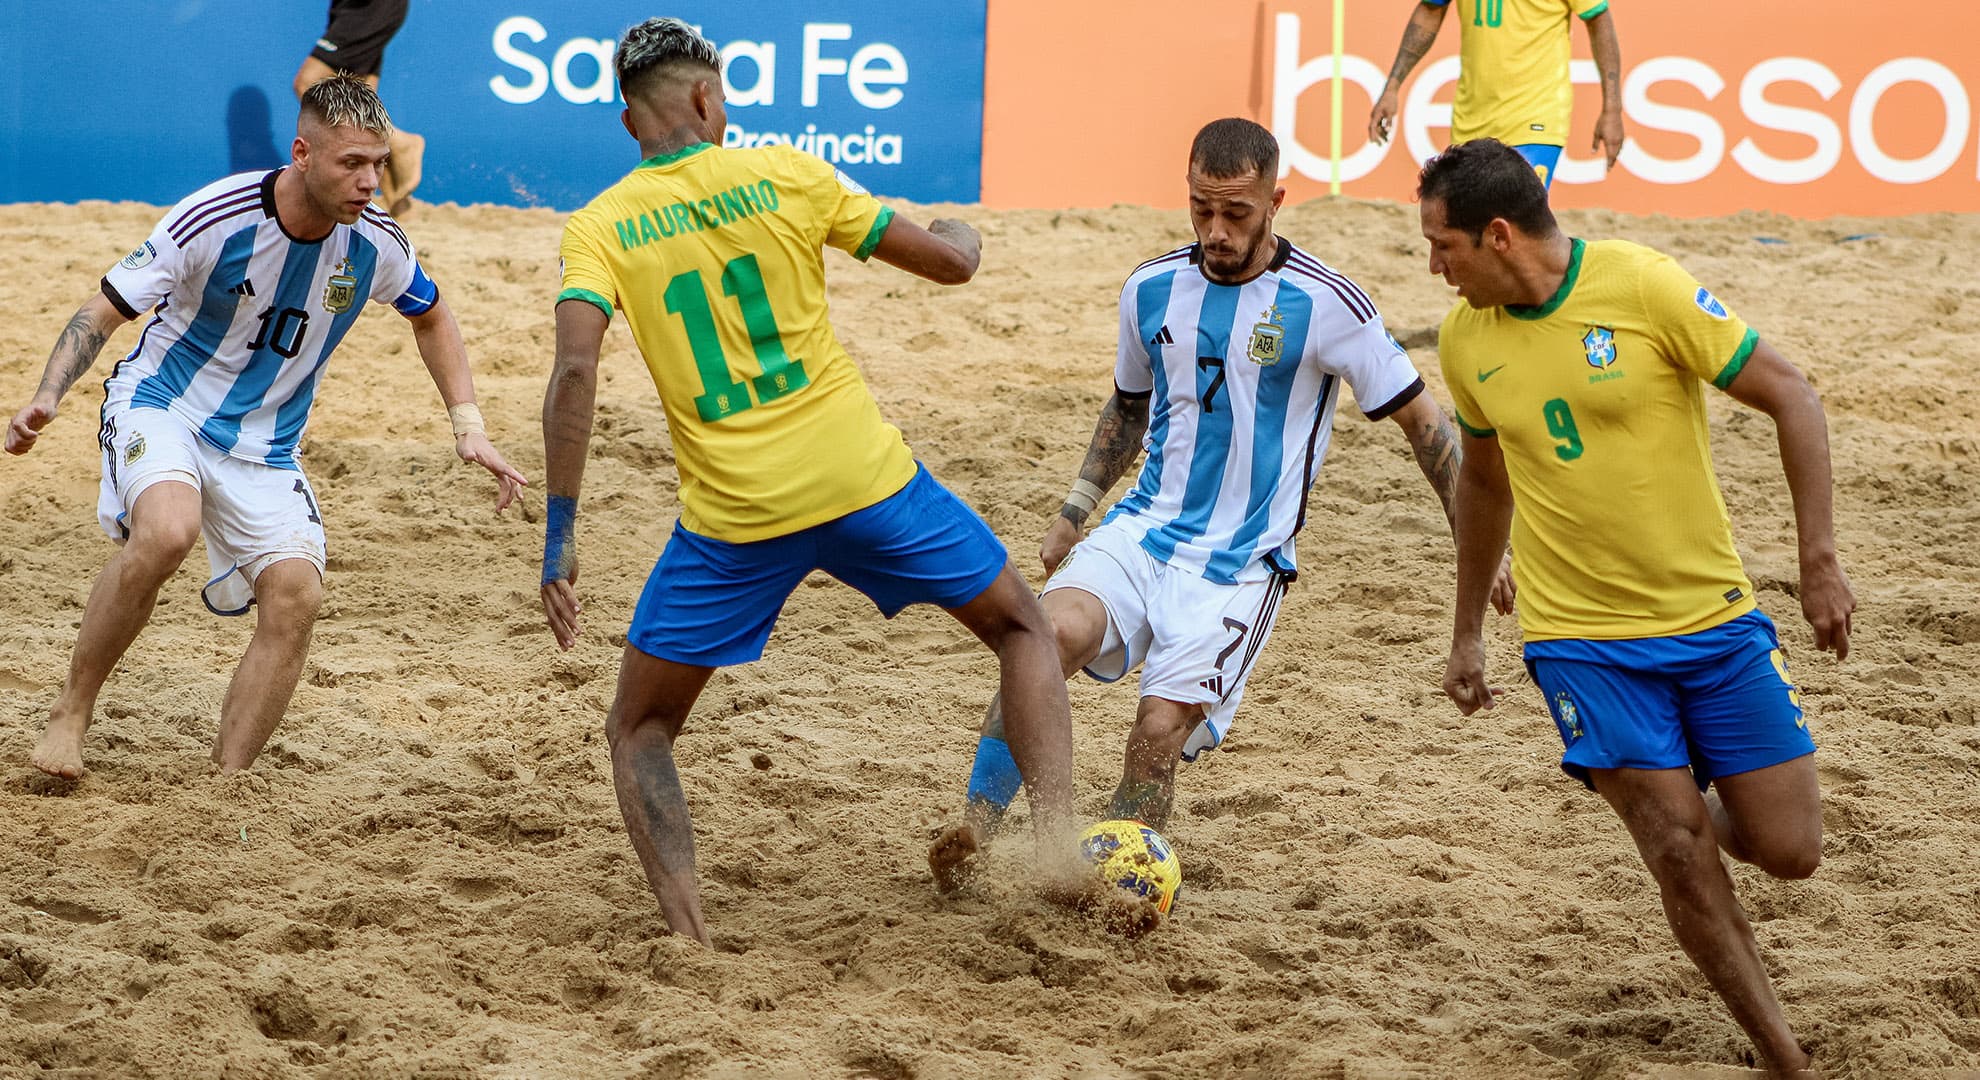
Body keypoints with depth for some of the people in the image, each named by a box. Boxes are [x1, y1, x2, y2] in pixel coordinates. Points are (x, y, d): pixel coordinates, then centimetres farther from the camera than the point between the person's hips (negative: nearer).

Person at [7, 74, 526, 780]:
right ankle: (72, 710, -14)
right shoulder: (212, 220, -23)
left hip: (263, 445, 4)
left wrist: (468, 427, 6)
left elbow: (431, 318, 14)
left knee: (296, 595, -16)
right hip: (161, 405, -4)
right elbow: (103, 312, -14)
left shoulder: (376, 245, -10)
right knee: (166, 533, -34)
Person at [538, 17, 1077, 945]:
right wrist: (958, 229, 30)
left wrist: (560, 530, -10)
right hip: (866, 481, 0)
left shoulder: (599, 227, 1)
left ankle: (687, 936, 0)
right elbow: (950, 263, 6)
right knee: (1021, 627, 22)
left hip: (733, 519, 0)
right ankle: (1057, 838, 6)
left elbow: (575, 370, -14)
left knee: (639, 731, 17)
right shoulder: (782, 174, 2)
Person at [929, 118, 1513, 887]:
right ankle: (973, 828, -23)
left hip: (1242, 562, -3)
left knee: (1163, 724, -19)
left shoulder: (1323, 304, -10)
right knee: (1054, 631, -26)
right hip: (1144, 528, 3)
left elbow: (1422, 422, -2)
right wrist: (1073, 514, 21)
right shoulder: (1152, 289, 5)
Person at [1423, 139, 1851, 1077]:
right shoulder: (1464, 341, -1)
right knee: (1679, 848, -11)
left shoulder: (1645, 287, -15)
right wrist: (1467, 633, 21)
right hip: (1579, 637, 1)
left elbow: (1790, 397, -9)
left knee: (1788, 850, -1)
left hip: (1713, 612, -1)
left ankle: (1674, 807, 33)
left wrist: (1819, 561, -13)